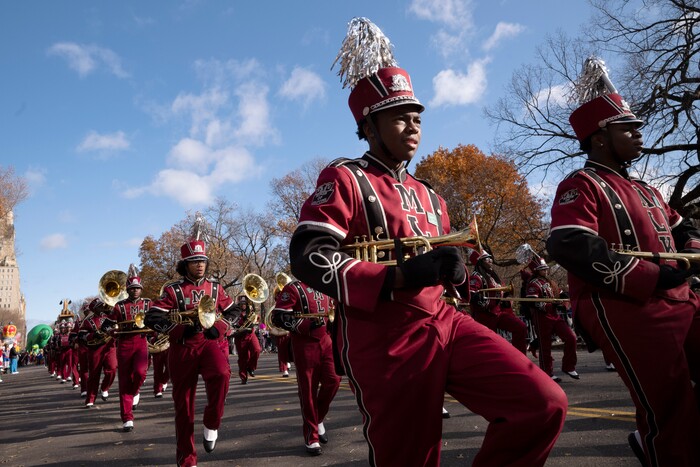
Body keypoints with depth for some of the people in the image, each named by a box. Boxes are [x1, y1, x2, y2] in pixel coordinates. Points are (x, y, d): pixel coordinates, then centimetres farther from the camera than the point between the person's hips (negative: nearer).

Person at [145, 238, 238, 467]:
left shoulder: (215, 287, 7)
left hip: (210, 343, 1)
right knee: (183, 404, 5)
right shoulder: (173, 290, -1)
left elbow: (233, 312, 13)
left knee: (221, 374, -32)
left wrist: (218, 328, -6)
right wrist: (181, 329, -19)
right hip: (182, 348, 0)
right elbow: (152, 319, -8)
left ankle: (211, 424, -8)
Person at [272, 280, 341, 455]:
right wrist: (307, 326, -25)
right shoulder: (293, 288, -9)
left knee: (333, 380, -2)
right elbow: (278, 317, -16)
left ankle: (317, 419, 23)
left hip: (326, 341, 6)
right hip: (305, 345, -6)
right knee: (308, 389, 1)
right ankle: (311, 437, 12)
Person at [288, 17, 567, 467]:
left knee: (545, 405, -9)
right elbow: (308, 258, -18)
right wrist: (402, 275, -25)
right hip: (386, 341, -6)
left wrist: (455, 270, 2)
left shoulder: (428, 196, 20)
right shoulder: (343, 179, -4)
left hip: (443, 322, 6)